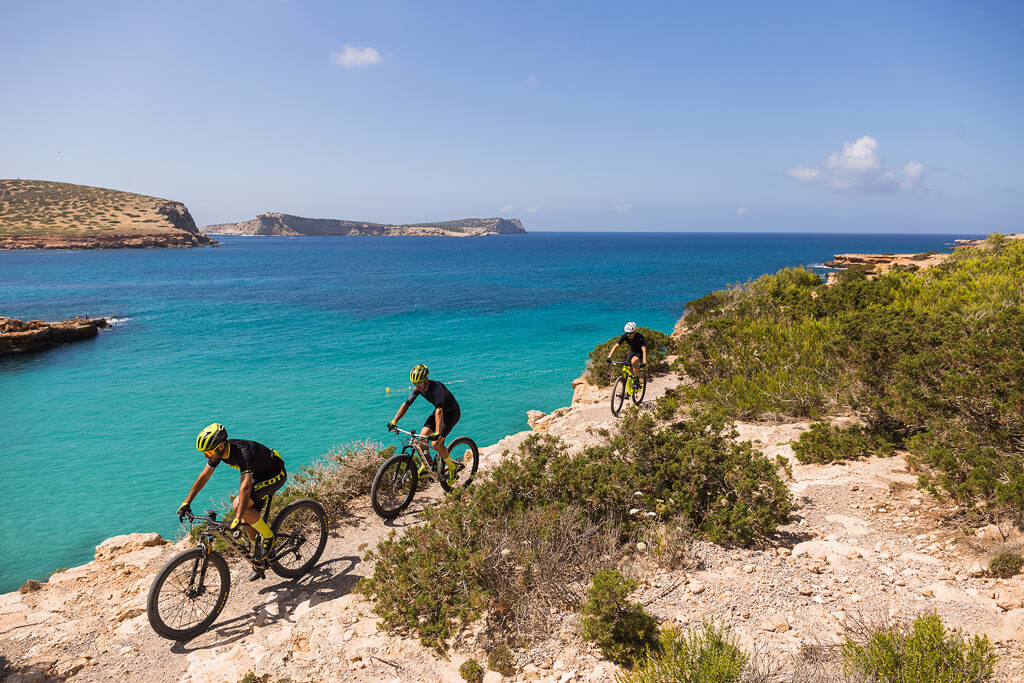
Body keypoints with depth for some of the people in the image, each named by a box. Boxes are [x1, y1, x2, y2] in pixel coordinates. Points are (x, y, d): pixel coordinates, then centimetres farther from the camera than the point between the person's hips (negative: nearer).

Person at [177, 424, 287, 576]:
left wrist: (237, 519, -51)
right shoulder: (218, 451, -12)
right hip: (257, 474, 8)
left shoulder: (243, 453, -37)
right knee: (248, 520, 3)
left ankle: (268, 537, -6)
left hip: (275, 474, -8)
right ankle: (259, 561, 20)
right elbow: (203, 476, 1)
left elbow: (245, 488, -45)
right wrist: (186, 503, -2)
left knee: (238, 505, -25)